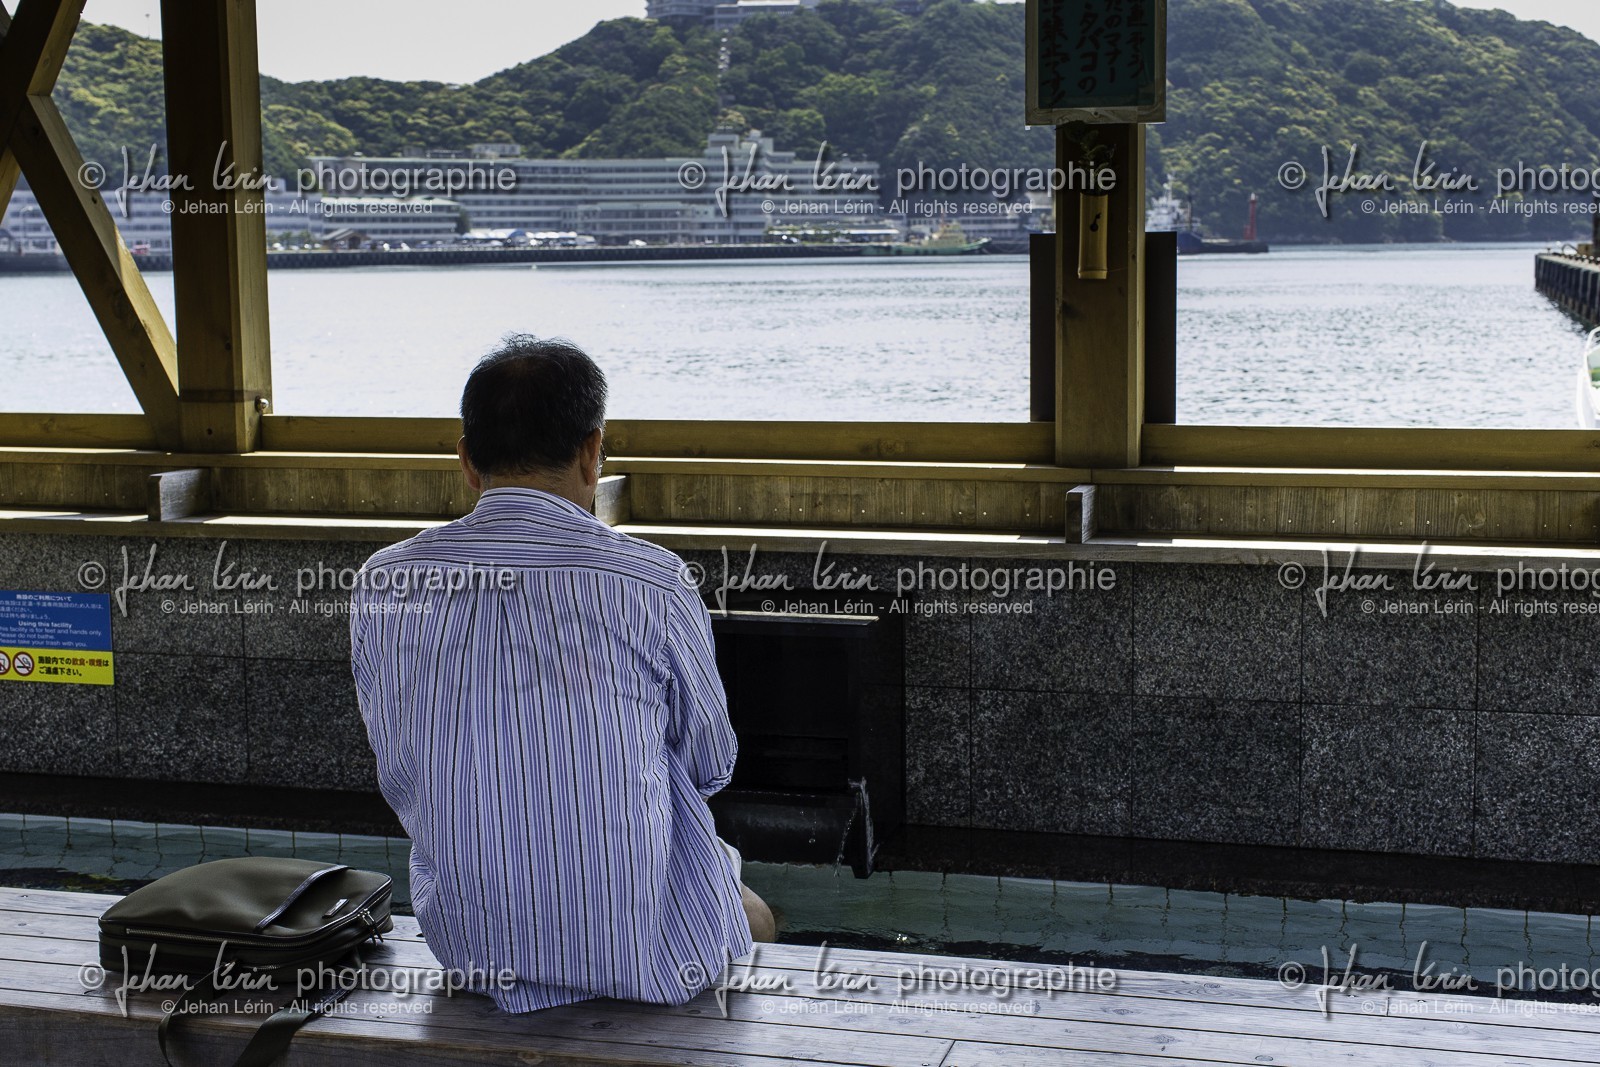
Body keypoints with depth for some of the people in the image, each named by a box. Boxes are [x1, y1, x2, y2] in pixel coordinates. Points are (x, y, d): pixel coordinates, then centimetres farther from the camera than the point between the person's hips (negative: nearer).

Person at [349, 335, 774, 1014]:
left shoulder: (381, 584, -7)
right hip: (648, 953, -3)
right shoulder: (650, 582, -17)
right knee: (752, 917, 32)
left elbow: (399, 778, 6)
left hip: (465, 942, 4)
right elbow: (711, 767, -1)